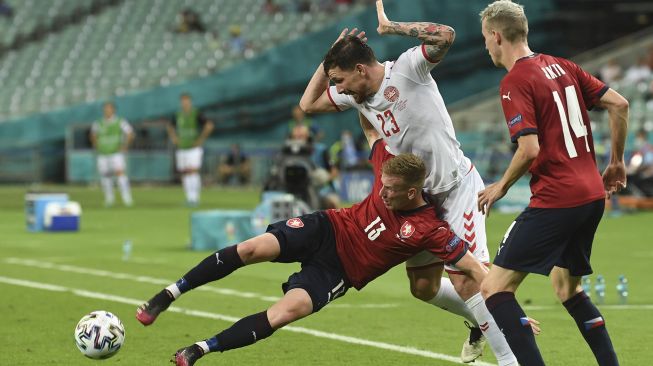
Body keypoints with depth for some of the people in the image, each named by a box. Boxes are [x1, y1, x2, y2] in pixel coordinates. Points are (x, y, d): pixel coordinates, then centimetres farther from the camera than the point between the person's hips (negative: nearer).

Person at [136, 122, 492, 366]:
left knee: (286, 312, -29)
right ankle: (167, 296, -10)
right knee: (251, 249, -22)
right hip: (327, 229, 3)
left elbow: (473, 266, -20)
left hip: (338, 271, -3)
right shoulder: (389, 170, -8)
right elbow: (372, 131, 7)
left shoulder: (430, 230, -20)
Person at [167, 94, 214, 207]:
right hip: (181, 149, 6)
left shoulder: (196, 114, -9)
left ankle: (195, 198, -13)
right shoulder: (178, 115, 8)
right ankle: (189, 198, 13)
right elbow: (170, 127, 27)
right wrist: (174, 139, 11)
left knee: (193, 172, -15)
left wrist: (201, 139, -15)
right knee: (184, 174, 4)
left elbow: (209, 125, -17)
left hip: (194, 148, -6)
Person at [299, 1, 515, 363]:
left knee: (465, 279, -19)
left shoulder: (407, 69, -18)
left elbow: (445, 35, -33)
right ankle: (480, 322, 37)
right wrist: (332, 55, 3)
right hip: (421, 196, 8)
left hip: (458, 187, -8)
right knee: (423, 287, 13)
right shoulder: (355, 95, 4)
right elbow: (308, 104, 13)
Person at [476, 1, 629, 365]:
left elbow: (530, 149, -20)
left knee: (495, 288, -5)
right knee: (567, 287, 26)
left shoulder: (515, 82, -11)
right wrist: (617, 162, 20)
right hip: (592, 194, 9)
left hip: (555, 201, -9)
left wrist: (502, 186, -3)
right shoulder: (561, 66, 11)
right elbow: (619, 105, 10)